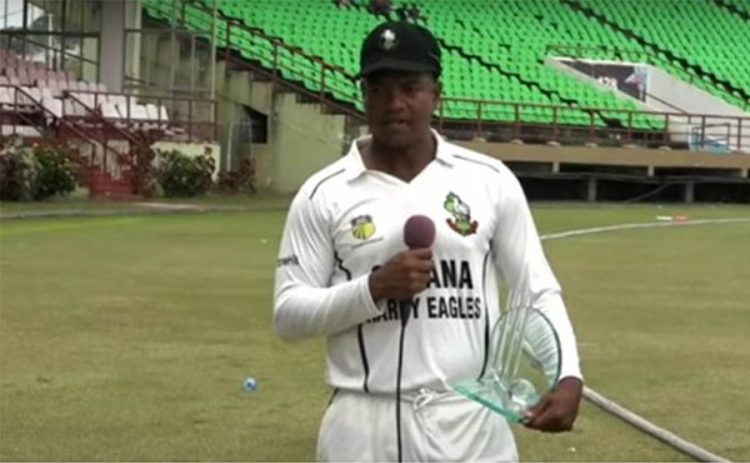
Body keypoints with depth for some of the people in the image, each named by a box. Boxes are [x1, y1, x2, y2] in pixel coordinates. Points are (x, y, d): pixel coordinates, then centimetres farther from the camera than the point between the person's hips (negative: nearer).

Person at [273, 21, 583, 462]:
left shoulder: (491, 180, 4)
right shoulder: (324, 194, 2)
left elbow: (539, 291, 7)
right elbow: (288, 314, 0)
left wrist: (568, 374, -10)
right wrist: (374, 287, -15)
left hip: (472, 423, 1)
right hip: (365, 426, 0)